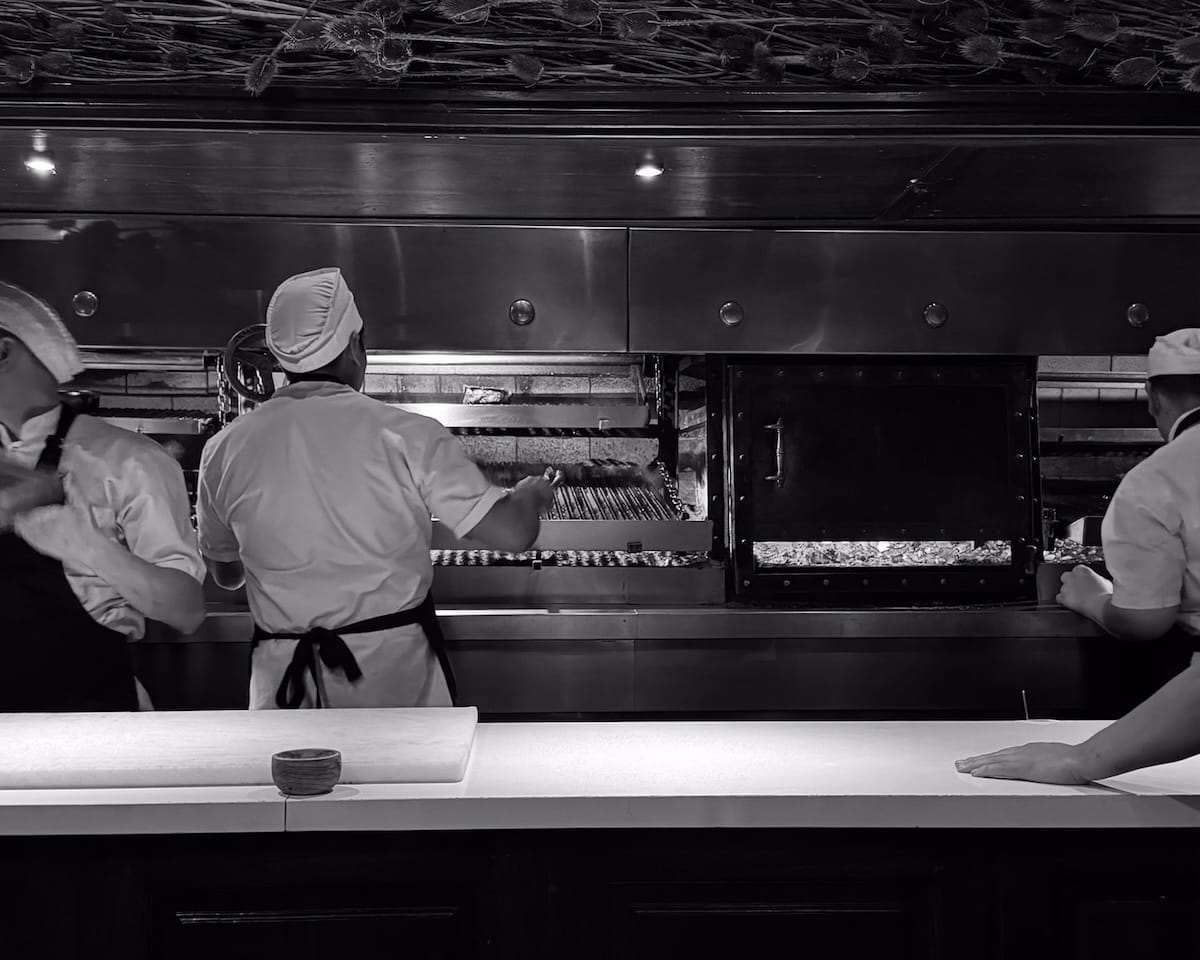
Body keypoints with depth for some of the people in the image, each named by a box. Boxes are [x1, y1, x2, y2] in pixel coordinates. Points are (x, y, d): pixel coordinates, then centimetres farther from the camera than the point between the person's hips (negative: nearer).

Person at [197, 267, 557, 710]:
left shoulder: (224, 450, -3)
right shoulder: (405, 436, -12)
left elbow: (225, 573, 11)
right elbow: (512, 532, -11)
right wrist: (531, 495, 11)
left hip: (283, 686, 2)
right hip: (397, 678, -2)